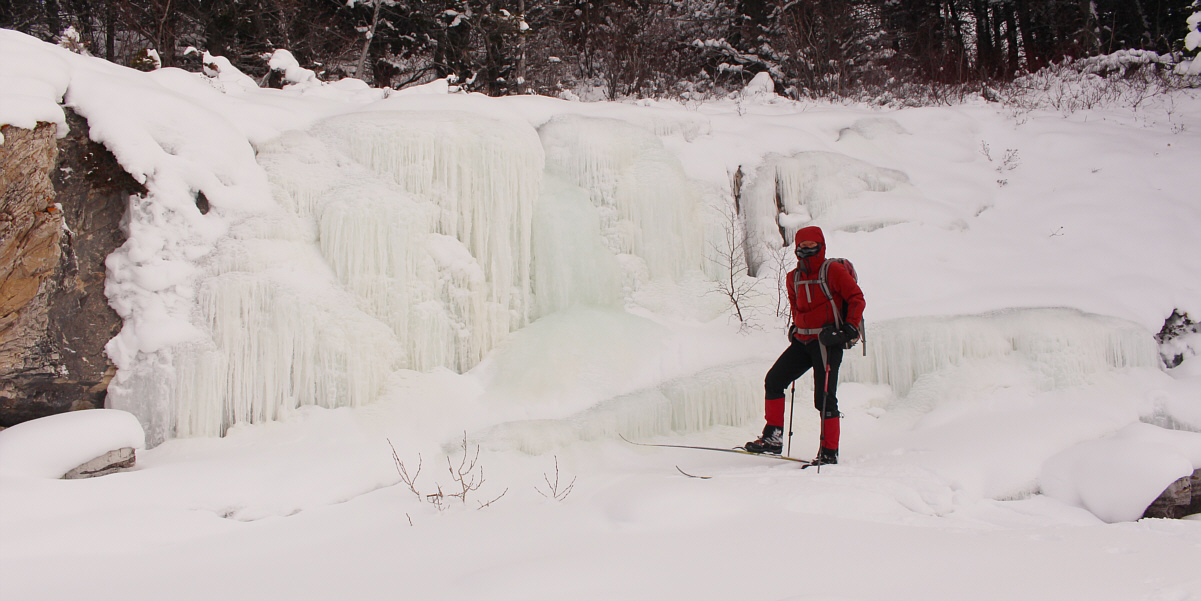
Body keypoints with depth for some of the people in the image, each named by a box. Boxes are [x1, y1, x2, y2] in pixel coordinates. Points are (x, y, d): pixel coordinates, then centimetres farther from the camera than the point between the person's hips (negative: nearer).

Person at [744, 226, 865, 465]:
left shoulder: (833, 270, -6)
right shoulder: (794, 277, 13)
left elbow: (857, 298, -7)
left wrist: (850, 328, -15)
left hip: (828, 340, -7)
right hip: (803, 340, 7)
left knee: (824, 397, -8)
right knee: (773, 380, 1)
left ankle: (830, 452, 2)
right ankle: (773, 438, 6)